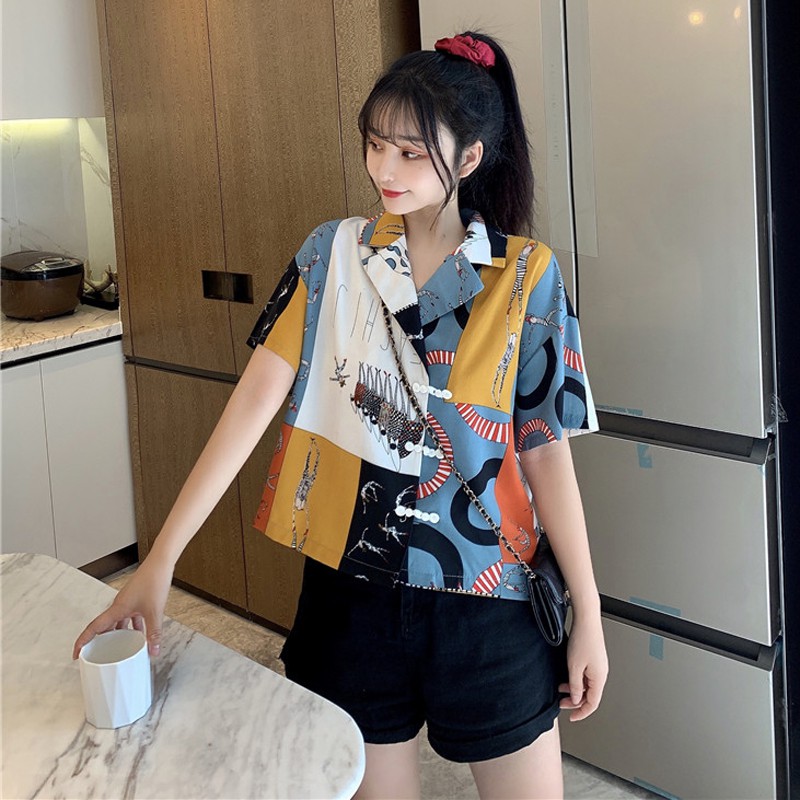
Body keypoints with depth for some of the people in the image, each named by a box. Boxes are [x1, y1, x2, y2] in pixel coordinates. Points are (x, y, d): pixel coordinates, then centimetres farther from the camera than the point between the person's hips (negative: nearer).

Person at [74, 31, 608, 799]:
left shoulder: (526, 277, -6)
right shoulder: (333, 254, -2)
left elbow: (546, 449, -3)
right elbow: (257, 398, -10)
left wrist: (589, 616, -3)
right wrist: (160, 559, -17)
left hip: (484, 597, -1)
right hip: (351, 585, 1)